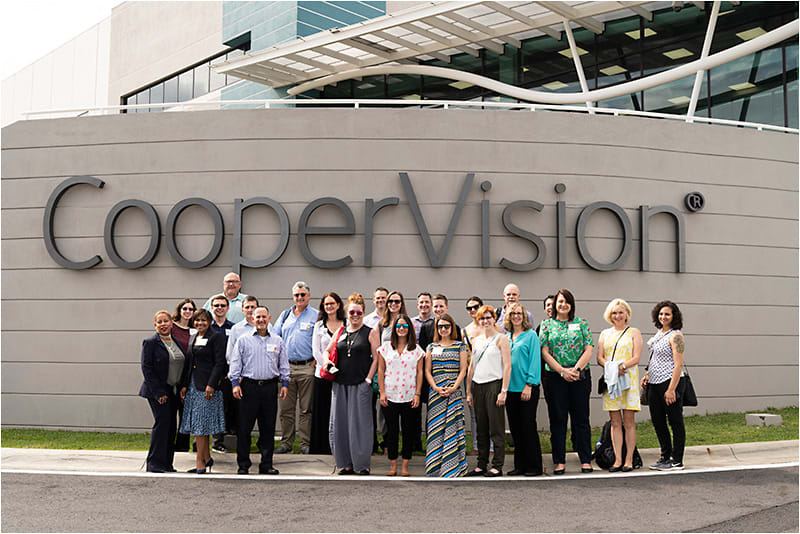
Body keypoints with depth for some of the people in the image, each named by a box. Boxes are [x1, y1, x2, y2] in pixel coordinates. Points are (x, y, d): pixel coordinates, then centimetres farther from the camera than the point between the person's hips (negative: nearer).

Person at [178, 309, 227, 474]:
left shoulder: (216, 337, -5)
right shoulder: (192, 338, 17)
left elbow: (219, 363, -11)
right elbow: (188, 363, 19)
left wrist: (211, 385, -18)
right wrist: (184, 385, 10)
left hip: (207, 386, -7)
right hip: (192, 386, 7)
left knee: (201, 423, -7)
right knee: (196, 424, 8)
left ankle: (200, 462, -1)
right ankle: (207, 458, 19)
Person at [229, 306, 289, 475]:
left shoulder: (278, 341, 13)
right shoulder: (243, 340, 7)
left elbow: (284, 365, 14)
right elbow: (235, 363, 4)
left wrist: (285, 383, 6)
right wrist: (235, 383, -5)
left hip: (270, 387, 2)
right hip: (249, 386, -2)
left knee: (268, 427, 4)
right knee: (245, 427, -1)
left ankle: (266, 464, 12)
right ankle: (243, 464, 8)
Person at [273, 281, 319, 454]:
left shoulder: (316, 316, 2)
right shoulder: (285, 315, 14)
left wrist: (315, 362, -9)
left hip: (307, 368, -3)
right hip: (286, 367, 3)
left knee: (306, 409, 2)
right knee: (286, 408, 5)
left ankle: (305, 444, 9)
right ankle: (286, 443, 14)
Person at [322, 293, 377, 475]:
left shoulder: (369, 332, 1)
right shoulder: (340, 332, 12)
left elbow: (376, 358, -3)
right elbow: (327, 350, 20)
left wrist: (368, 379, -9)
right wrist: (326, 361, -2)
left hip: (361, 385, -4)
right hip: (340, 384, 5)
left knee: (360, 423, -3)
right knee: (340, 423, 5)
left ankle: (362, 464, 6)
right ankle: (345, 462, 15)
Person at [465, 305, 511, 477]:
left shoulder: (501, 339, -2)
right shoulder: (475, 340, 15)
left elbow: (507, 366, -7)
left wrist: (503, 391, -14)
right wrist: (468, 391, 12)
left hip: (494, 385, -6)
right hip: (477, 386, 6)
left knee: (496, 428, -3)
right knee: (481, 429, 9)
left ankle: (497, 466, 2)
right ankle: (482, 465, 15)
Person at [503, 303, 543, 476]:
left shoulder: (531, 335, -3)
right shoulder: (506, 337, 14)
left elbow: (535, 361, -9)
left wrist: (529, 385, -16)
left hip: (527, 388, -6)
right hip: (511, 388, 6)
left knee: (528, 426, -3)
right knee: (515, 427, 8)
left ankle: (534, 466, 5)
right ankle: (520, 465, 17)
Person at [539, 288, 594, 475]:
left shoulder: (581, 323, 8)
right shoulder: (547, 324, 7)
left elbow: (589, 350, 1)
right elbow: (545, 352, -1)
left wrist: (575, 369, -12)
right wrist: (562, 370, -11)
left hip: (580, 376, 0)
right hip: (555, 378, 0)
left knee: (581, 418, 3)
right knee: (557, 419, 3)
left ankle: (586, 460, 10)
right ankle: (559, 461, 10)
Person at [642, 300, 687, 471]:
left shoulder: (675, 336, -11)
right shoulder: (658, 334, 16)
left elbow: (678, 365, -17)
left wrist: (671, 389, -22)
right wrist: (647, 375, 12)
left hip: (670, 382, -9)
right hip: (654, 384, 9)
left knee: (675, 422, 0)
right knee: (657, 421, 13)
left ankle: (677, 461, 6)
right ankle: (665, 457, 24)